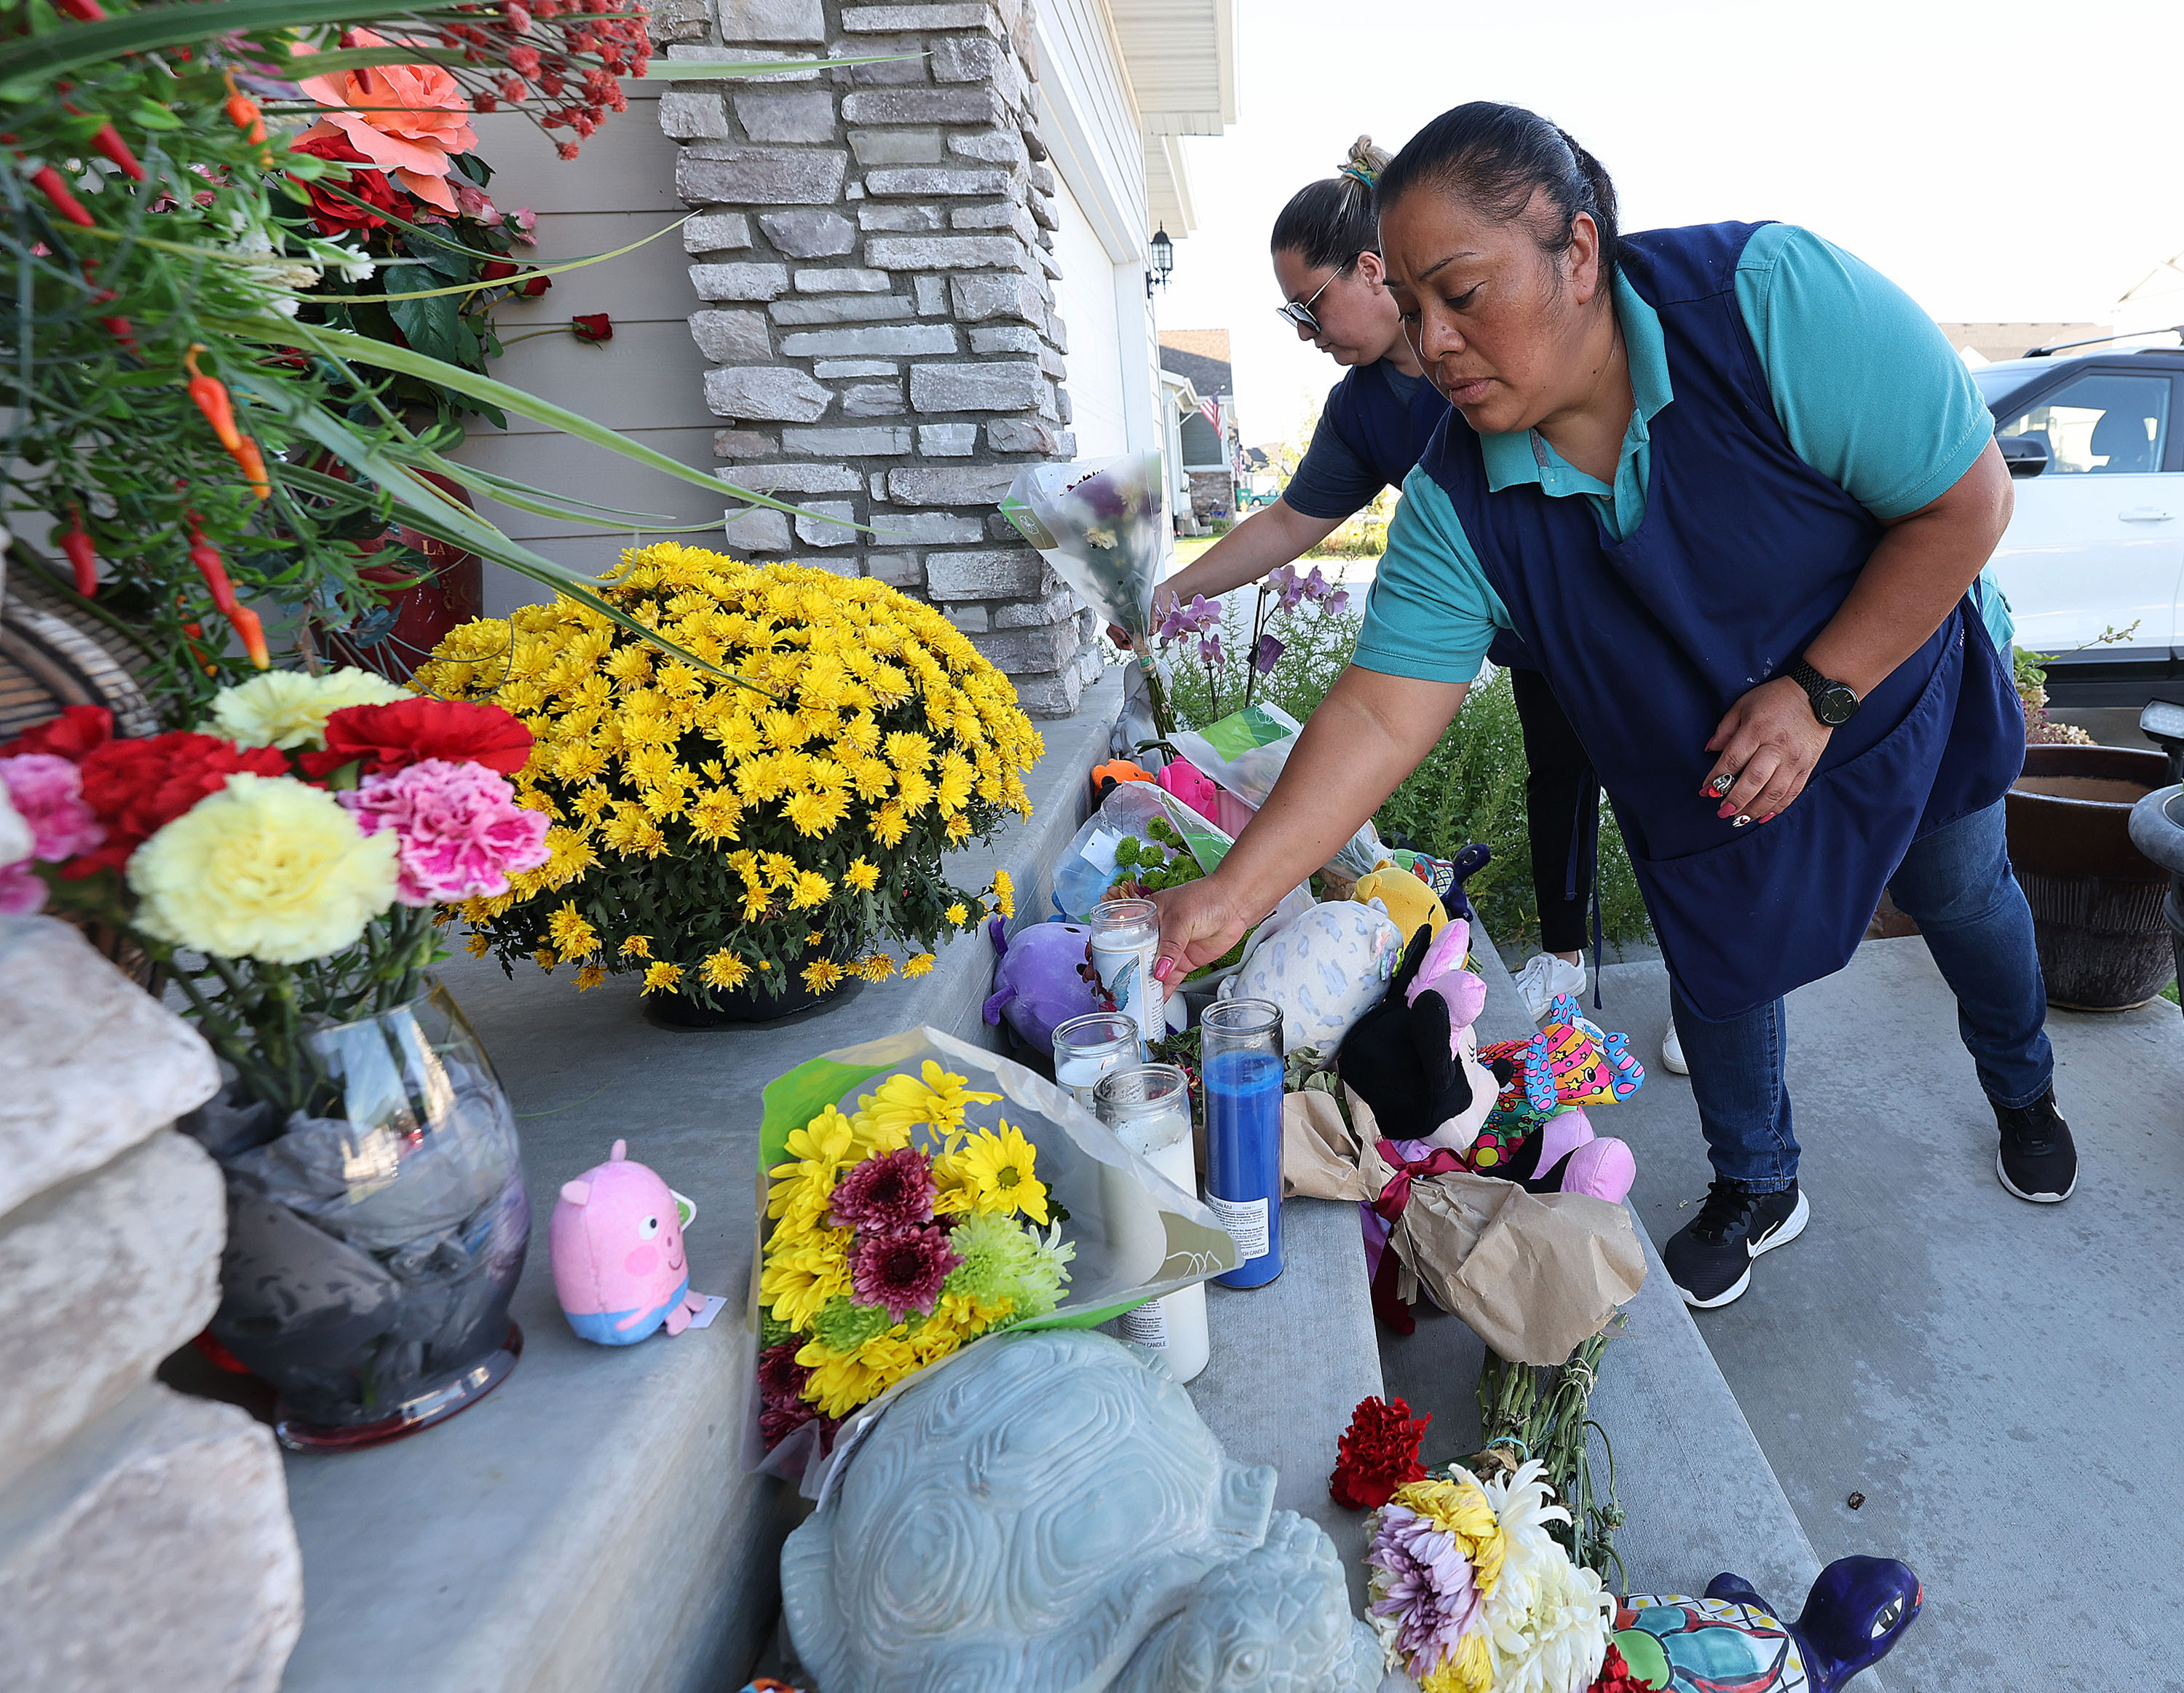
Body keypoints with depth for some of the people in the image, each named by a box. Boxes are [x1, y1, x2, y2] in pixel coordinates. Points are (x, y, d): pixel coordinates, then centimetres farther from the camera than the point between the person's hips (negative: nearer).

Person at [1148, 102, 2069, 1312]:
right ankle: (1756, 1190, 42)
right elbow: (1382, 710, -30)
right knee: (1722, 971, 11)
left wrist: (1817, 693, -30)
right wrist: (1233, 893, -38)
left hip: (1901, 697, 0)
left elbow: (1967, 499, -26)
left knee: (1963, 900, 23)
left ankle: (2023, 1092, 58)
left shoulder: (1772, 297, -34)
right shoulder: (1456, 501, -27)